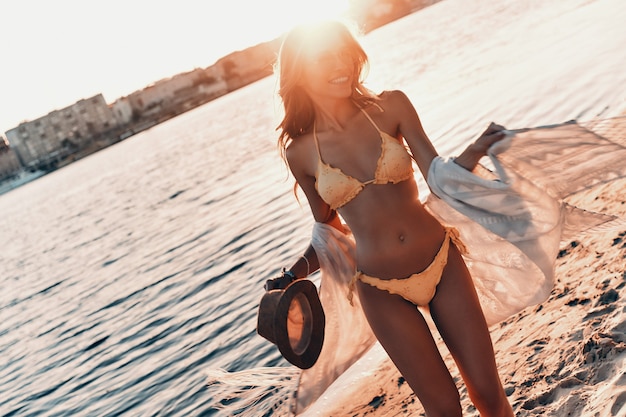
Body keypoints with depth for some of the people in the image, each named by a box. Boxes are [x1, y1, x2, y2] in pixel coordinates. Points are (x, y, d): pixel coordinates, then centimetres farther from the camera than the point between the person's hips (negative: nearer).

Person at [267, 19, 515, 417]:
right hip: (382, 292, -1)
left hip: (444, 264, 1)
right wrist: (294, 275, -3)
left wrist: (474, 153, -25)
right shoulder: (300, 151, -3)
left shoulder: (390, 107, -5)